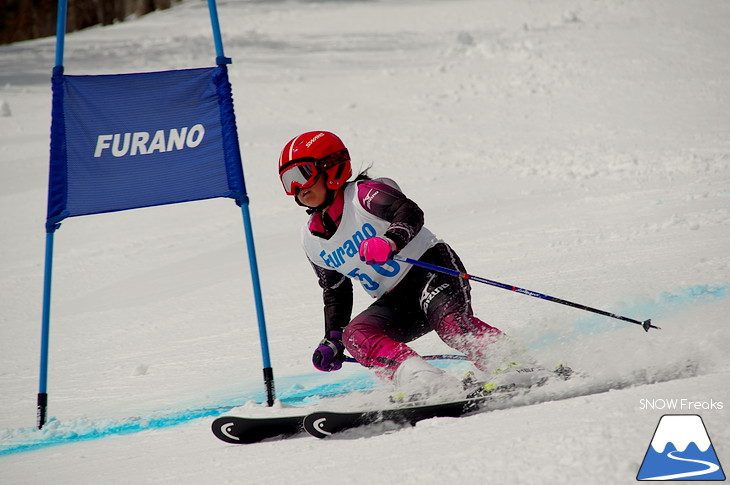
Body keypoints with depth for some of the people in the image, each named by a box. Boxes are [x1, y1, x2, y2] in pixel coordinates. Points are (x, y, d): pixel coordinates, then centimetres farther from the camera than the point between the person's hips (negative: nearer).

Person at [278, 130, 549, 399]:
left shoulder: (363, 195, -8)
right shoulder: (312, 240, 13)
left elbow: (411, 213, -26)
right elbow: (335, 293, 24)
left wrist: (391, 241, -45)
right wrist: (332, 340, 13)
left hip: (429, 268, -6)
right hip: (395, 302, 6)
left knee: (449, 320, -36)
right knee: (354, 334, -23)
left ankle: (517, 369, -42)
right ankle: (421, 380, -43)